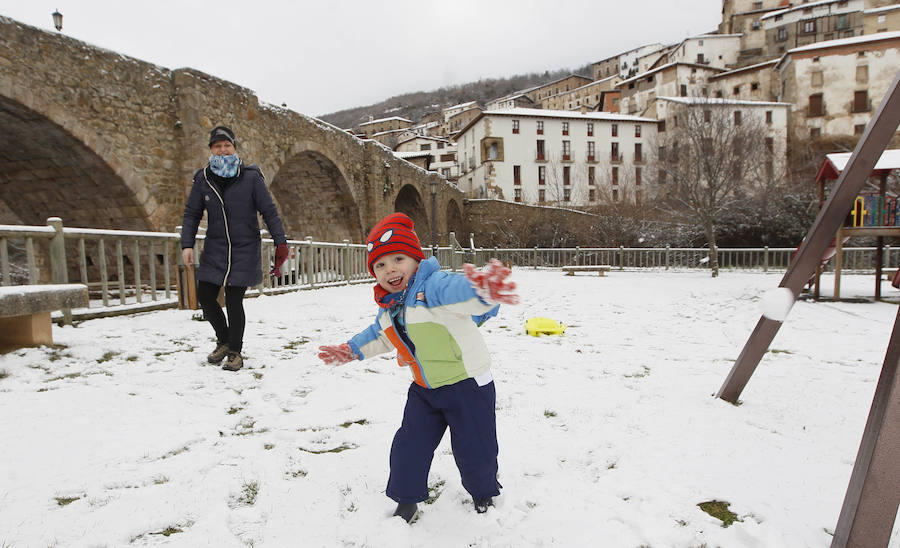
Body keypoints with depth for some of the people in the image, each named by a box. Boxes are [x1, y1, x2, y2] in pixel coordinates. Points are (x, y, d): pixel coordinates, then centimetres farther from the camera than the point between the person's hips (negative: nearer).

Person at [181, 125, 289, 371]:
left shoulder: (251, 177, -6)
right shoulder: (203, 179, 3)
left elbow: (269, 211, -5)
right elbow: (192, 214, 8)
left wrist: (281, 242, -11)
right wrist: (187, 244, -4)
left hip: (245, 250, -4)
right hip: (214, 250, 4)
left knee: (234, 300, -5)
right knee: (205, 296, 2)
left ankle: (235, 353, 13)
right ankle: (223, 341, 28)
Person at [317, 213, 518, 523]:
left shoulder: (433, 287, -25)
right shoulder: (389, 306, 1)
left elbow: (462, 290, -46)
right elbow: (380, 335, 23)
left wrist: (484, 290, -69)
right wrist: (351, 350, 25)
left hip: (466, 384, -6)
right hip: (424, 389, 7)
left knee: (473, 449, 8)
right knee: (409, 445, 9)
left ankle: (484, 494, 40)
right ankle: (406, 501, 34)